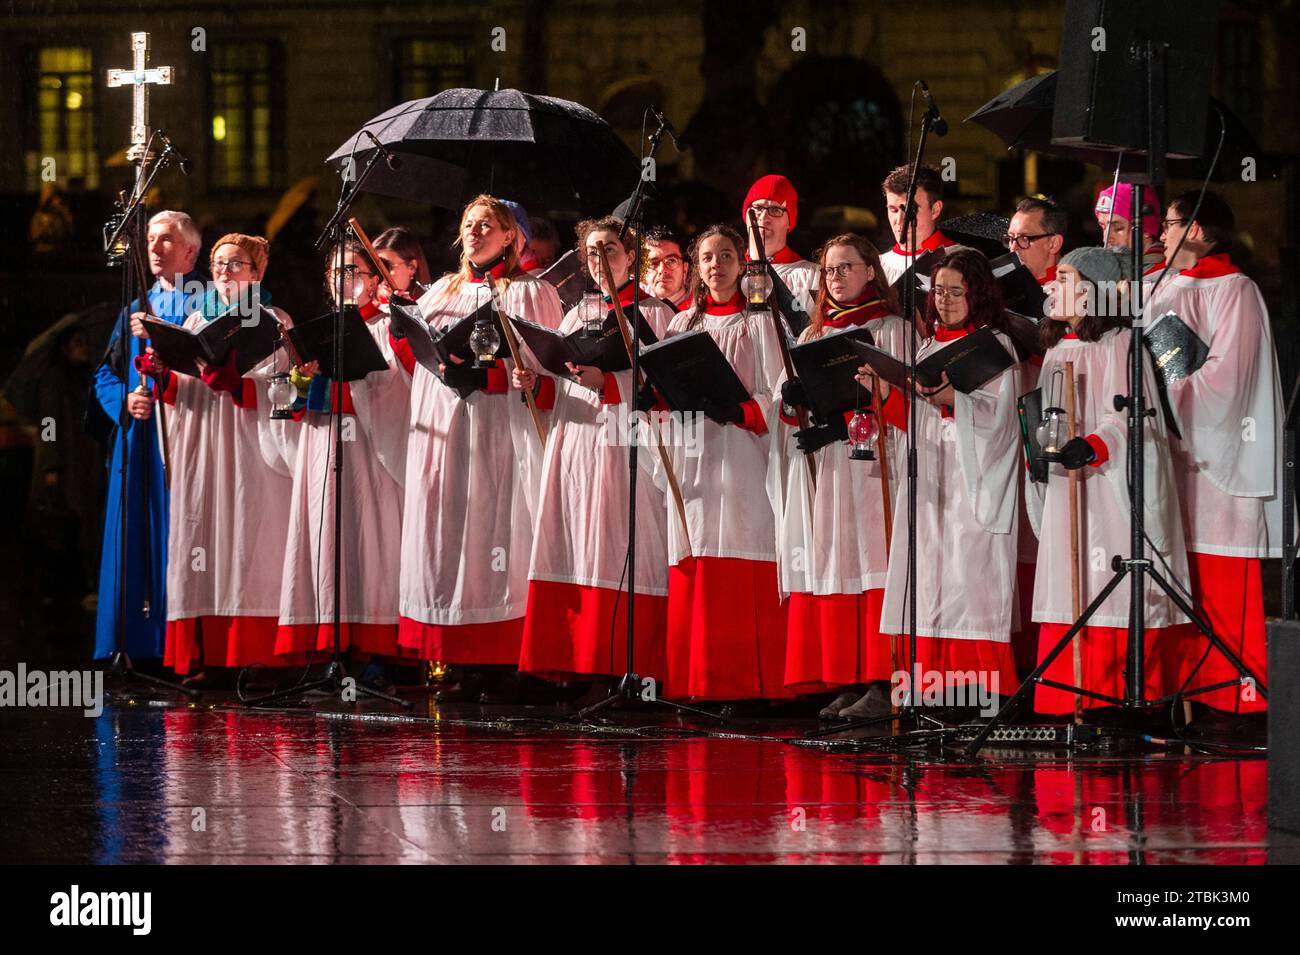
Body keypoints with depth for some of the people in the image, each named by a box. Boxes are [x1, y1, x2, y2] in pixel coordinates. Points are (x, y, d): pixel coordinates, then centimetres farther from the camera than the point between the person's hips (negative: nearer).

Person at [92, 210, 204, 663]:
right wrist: (124, 400, -3)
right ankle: (131, 642, 2)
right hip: (137, 439, 5)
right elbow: (105, 374, 17)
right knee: (133, 542, 1)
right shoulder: (135, 310, 21)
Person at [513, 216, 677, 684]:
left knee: (620, 554, -12)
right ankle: (577, 666, -1)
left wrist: (606, 381, -20)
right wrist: (534, 384, -1)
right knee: (576, 555, -2)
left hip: (627, 449, -5)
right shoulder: (577, 316, 21)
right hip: (575, 448, 5)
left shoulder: (655, 313, 4)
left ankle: (627, 666, -12)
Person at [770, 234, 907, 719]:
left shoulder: (889, 329, 2)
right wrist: (792, 398, -8)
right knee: (830, 566, 0)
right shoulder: (815, 333, 20)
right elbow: (790, 405, 15)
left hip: (866, 466, -6)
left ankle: (879, 683, -13)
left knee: (868, 565, -11)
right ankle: (846, 682, 1)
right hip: (819, 471, 6)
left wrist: (843, 424, -18)